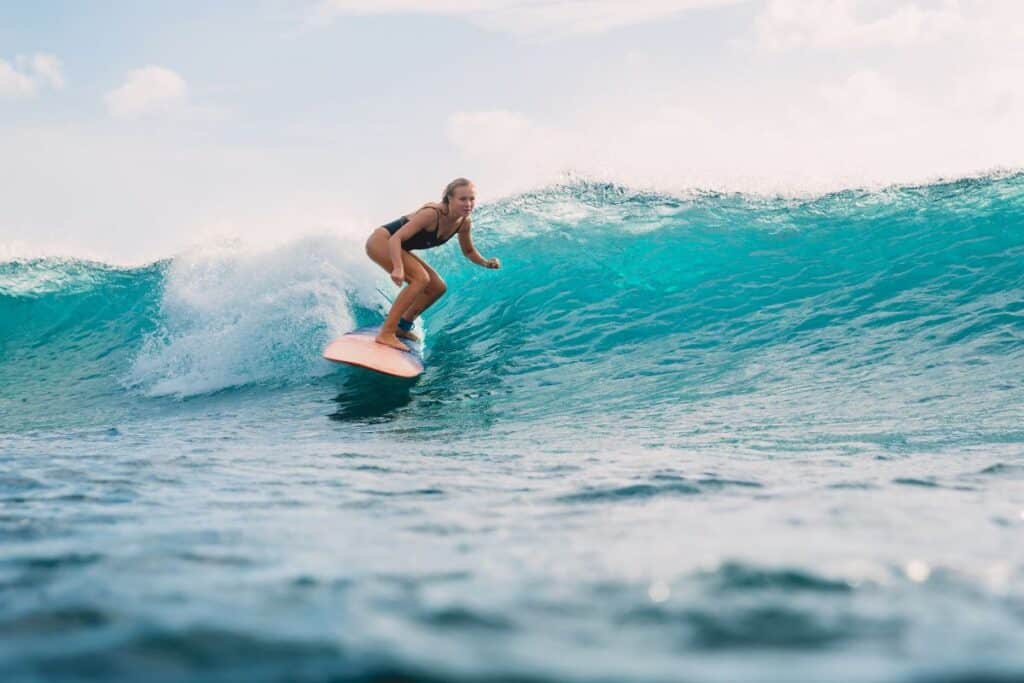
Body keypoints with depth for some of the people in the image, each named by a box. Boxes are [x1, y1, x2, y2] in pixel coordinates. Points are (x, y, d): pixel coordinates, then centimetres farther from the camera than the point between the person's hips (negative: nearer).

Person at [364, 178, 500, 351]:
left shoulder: (464, 223, -8)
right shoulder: (432, 213, -31)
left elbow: (468, 251, 10)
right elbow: (396, 238, -34)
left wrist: (486, 263, -11)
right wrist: (398, 268, -48)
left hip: (400, 248, 9)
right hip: (382, 241, -9)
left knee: (438, 288, 6)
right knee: (421, 278, -26)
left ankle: (402, 326, 21)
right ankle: (386, 334, -25)